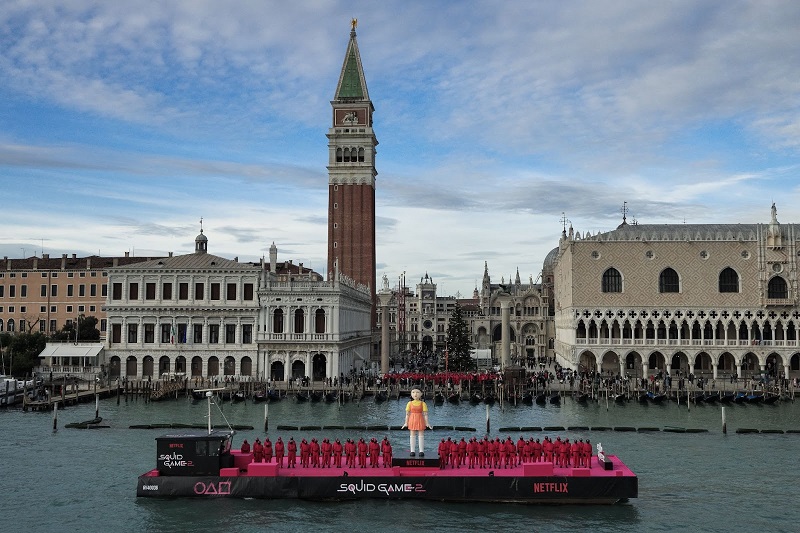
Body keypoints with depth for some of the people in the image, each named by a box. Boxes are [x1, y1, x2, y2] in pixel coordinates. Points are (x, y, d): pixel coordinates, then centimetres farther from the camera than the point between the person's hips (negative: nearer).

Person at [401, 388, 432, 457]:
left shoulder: (423, 404, -2)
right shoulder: (410, 403, 2)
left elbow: (425, 414, -3)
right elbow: (407, 414, 5)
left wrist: (427, 423, -6)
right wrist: (406, 422, 3)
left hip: (420, 420, -1)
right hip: (412, 420, 1)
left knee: (421, 435, 2)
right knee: (412, 435, 5)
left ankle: (421, 451, 8)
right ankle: (412, 451, 12)